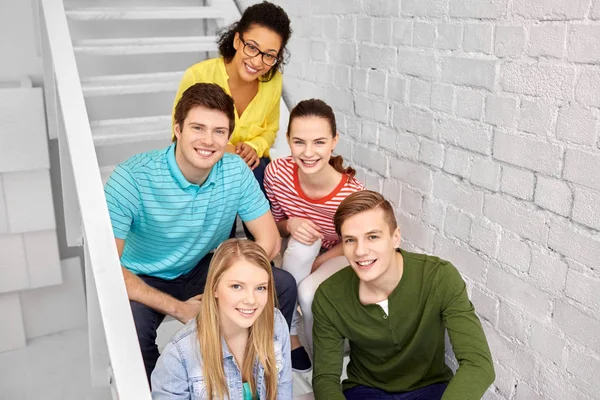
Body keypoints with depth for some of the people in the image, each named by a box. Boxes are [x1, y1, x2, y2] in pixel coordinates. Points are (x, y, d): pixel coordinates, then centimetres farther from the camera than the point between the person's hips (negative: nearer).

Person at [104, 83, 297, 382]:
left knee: (283, 285, -15)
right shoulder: (132, 178, -26)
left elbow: (269, 241, -8)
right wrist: (179, 308, -26)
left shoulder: (236, 171, -14)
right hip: (143, 281, -3)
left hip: (204, 270, 4)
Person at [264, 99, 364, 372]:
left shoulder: (352, 194, -33)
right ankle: (289, 332, -13)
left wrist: (309, 268, -21)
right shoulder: (277, 173, -25)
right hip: (297, 256, 2)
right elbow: (274, 225, -5)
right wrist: (291, 225, -28)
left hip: (339, 257, -2)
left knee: (309, 293, -31)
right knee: (304, 239, -34)